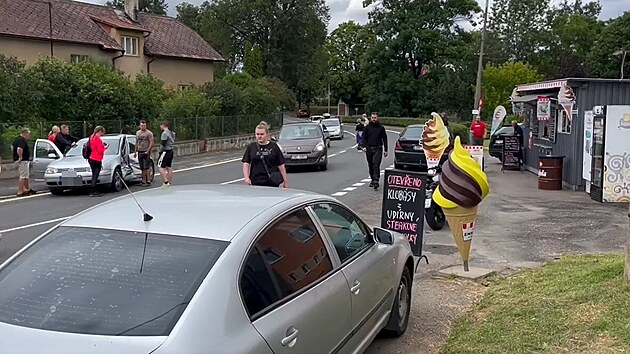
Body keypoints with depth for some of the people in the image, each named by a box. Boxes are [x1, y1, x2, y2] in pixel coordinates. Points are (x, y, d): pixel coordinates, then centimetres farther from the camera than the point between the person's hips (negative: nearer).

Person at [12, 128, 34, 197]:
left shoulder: (17, 139, 14)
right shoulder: (22, 140, -19)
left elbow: (12, 145, 30)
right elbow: (19, 149, -35)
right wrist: (20, 157, -23)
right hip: (23, 160, -11)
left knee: (26, 175, 20)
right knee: (23, 177, -7)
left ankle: (27, 189, 31)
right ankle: (20, 192, -7)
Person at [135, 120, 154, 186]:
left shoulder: (149, 133, -6)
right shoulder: (137, 133, 15)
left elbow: (151, 143, -11)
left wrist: (147, 151, -18)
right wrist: (135, 151, 16)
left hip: (146, 152, -6)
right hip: (139, 152, 6)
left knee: (146, 167, -10)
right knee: (142, 168, 8)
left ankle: (148, 181, -9)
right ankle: (143, 181, 13)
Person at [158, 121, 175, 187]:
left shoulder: (164, 133, -16)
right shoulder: (172, 133, 13)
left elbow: (163, 143, -21)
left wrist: (161, 140, -3)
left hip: (166, 151, -9)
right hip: (171, 151, 9)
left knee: (161, 167, -8)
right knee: (169, 168, 12)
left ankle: (166, 182, -15)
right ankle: (169, 183, 15)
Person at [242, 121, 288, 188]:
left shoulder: (274, 147, 5)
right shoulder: (251, 147, 7)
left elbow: (281, 166, 6)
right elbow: (246, 164, 4)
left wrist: (286, 182, 5)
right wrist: (246, 177, -12)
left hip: (272, 183, -1)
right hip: (255, 183, 1)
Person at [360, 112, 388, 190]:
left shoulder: (381, 127, 6)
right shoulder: (367, 127, 7)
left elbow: (384, 139, 11)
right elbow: (364, 137, 4)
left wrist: (385, 150, 7)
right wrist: (363, 146, -13)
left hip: (378, 149, -2)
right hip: (369, 149, 3)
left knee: (376, 165, -15)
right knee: (370, 166, 10)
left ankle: (376, 181, -21)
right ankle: (372, 180, 24)